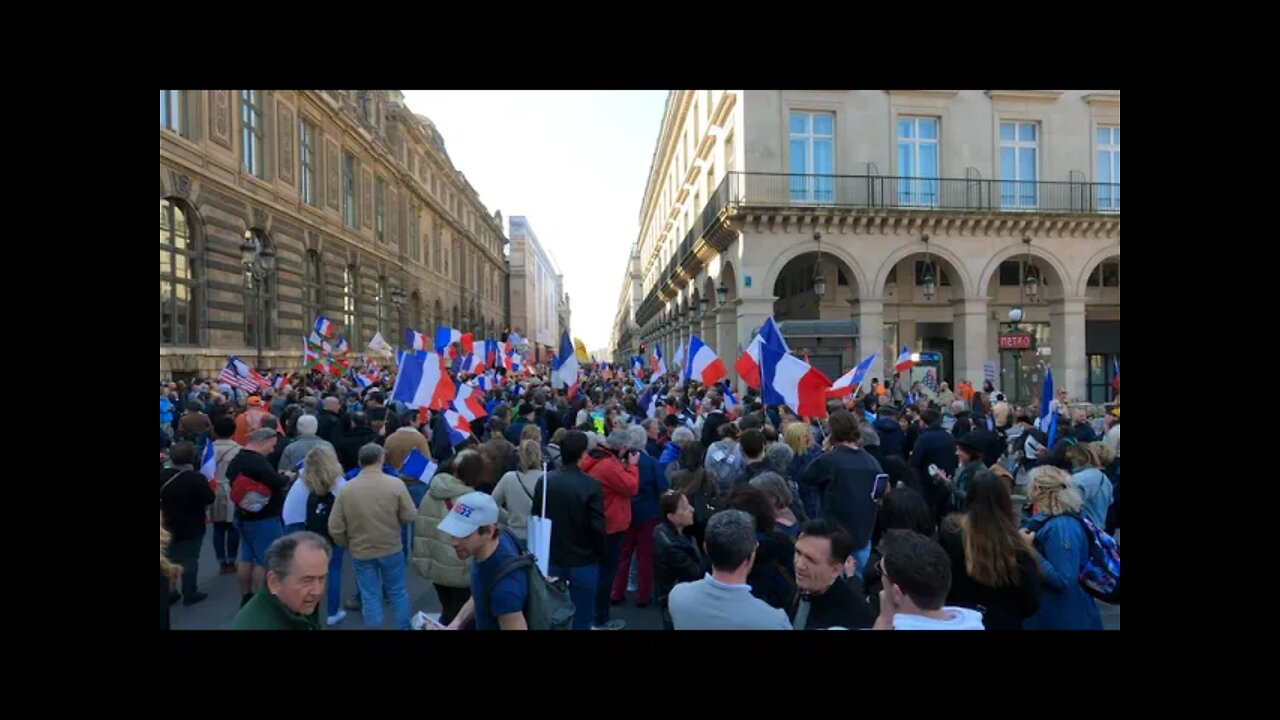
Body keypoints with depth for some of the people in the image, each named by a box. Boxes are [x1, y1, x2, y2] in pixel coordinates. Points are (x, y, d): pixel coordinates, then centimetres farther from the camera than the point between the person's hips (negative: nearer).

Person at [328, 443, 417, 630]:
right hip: (392, 549, 0)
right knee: (397, 592, 16)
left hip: (361, 552, 1)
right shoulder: (396, 484, -16)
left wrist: (346, 544, 12)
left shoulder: (346, 489, -11)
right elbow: (410, 516, -11)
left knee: (370, 597, 12)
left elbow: (335, 527, -6)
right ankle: (405, 627, 27)